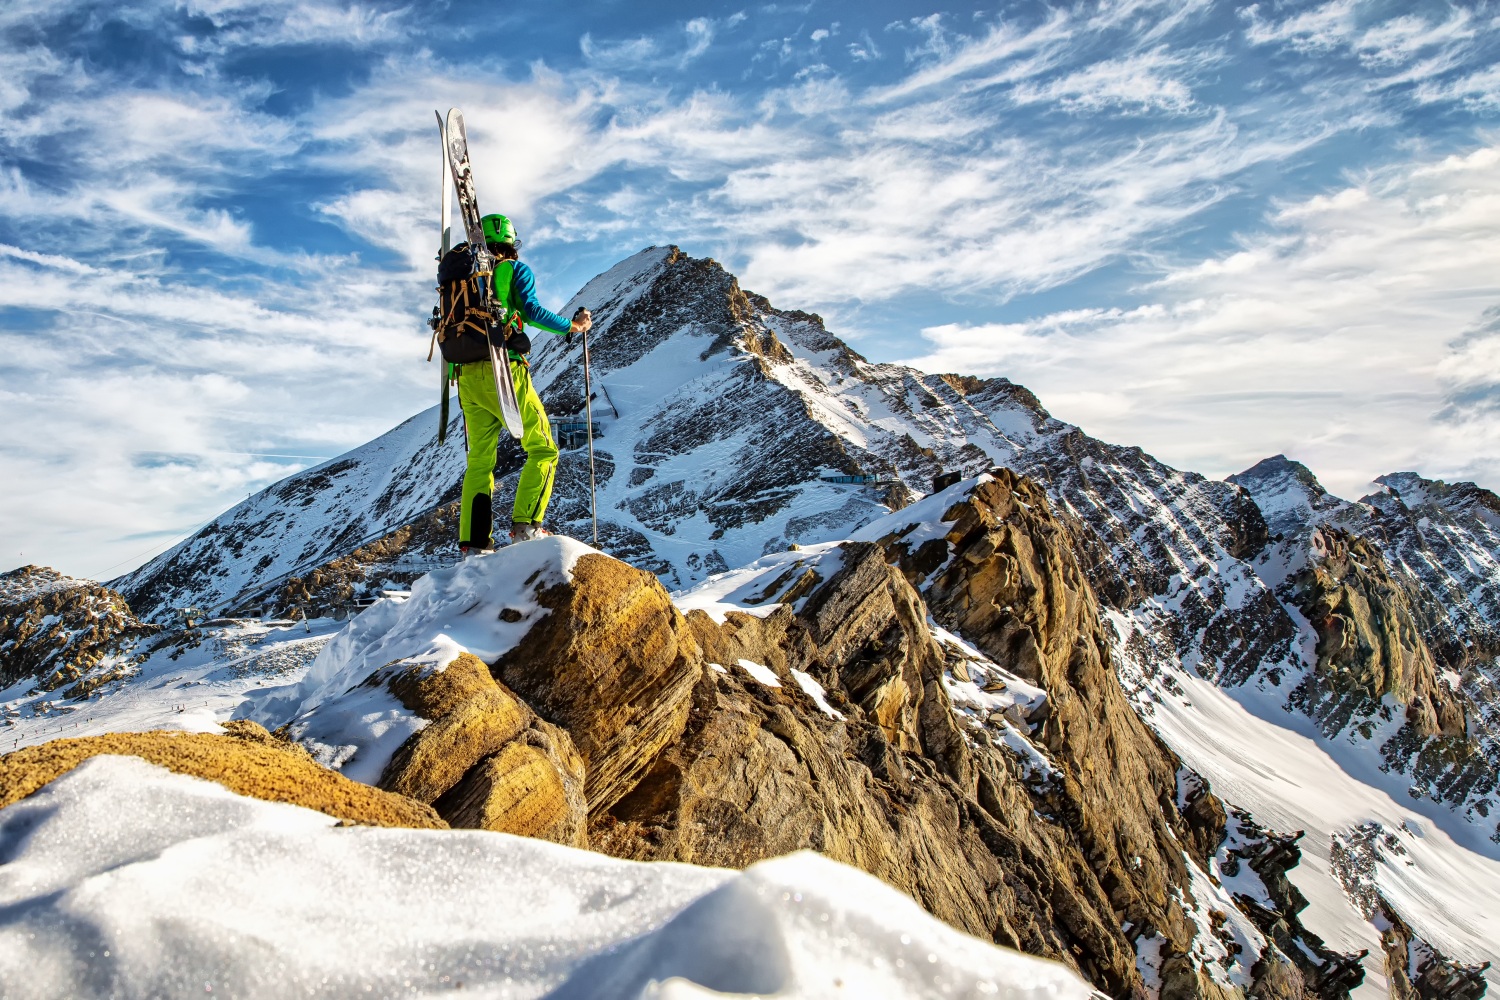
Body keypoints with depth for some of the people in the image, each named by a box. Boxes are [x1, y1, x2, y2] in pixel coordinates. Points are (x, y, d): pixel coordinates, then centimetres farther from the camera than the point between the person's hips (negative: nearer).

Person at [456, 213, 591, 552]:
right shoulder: (516, 270, 4)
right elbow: (531, 311, -10)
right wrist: (571, 326, 1)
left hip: (468, 376, 6)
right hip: (504, 371, -6)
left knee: (480, 459, 11)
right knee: (543, 450, 3)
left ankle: (473, 540, 4)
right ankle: (525, 524, -12)